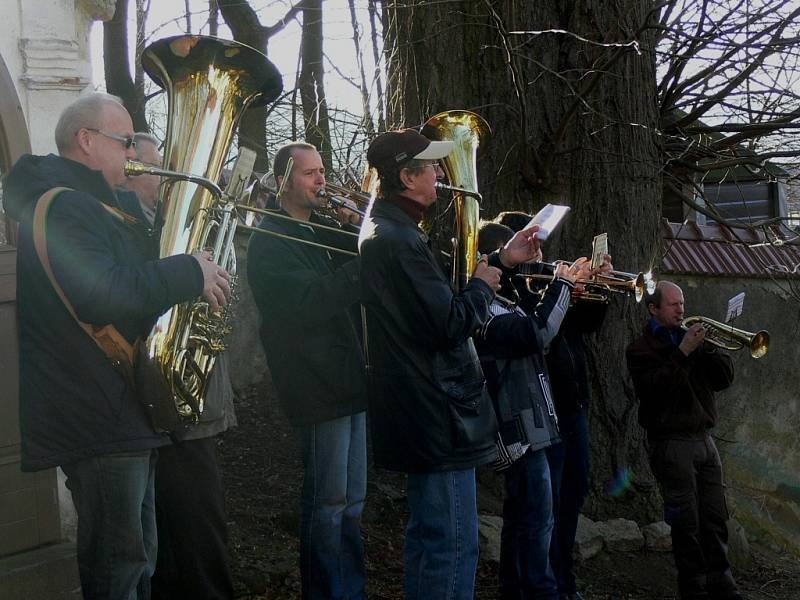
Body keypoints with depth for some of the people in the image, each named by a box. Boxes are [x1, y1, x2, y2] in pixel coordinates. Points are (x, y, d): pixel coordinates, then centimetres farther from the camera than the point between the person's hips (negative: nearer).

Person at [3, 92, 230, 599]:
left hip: (121, 416, 11)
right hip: (97, 422, -11)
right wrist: (190, 272, -23)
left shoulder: (93, 205, 19)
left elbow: (130, 280, 25)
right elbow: (100, 295, -32)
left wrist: (186, 276, 8)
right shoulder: (62, 206, -16)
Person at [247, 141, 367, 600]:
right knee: (328, 504, -2)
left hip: (352, 379, 8)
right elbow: (309, 303, -23)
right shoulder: (271, 243, -8)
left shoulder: (328, 227, 15)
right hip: (318, 386, -8)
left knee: (352, 501, 15)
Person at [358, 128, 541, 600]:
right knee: (453, 546, -5)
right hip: (439, 417, -11)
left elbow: (437, 295, 20)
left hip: (425, 414, 11)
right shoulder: (398, 239, -20)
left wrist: (501, 260, 17)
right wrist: (483, 286, -4)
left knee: (430, 537, 21)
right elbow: (452, 323, -23)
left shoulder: (388, 230, 15)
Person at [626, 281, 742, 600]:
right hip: (672, 442, -6)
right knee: (687, 523, -3)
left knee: (715, 519, 7)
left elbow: (724, 378, 8)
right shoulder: (640, 349, -1)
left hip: (704, 439, 6)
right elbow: (654, 388, -19)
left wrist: (706, 347, -7)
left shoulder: (689, 337, 16)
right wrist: (683, 352, -21)